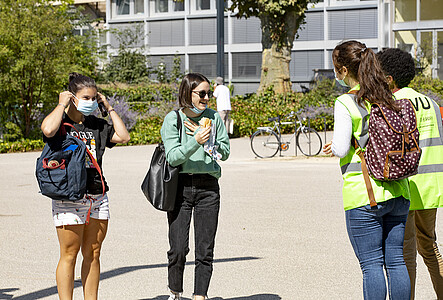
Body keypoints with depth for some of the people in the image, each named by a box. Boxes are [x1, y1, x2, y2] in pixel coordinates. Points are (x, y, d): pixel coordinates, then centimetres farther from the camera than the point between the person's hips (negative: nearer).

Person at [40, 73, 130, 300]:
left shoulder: (96, 125, 15)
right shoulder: (60, 121, -3)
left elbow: (123, 136, 9)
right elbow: (48, 130, -27)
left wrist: (109, 108, 8)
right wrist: (61, 104, -13)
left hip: (97, 196, 6)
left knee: (93, 254, 9)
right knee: (69, 255, -3)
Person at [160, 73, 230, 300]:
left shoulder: (213, 117, 6)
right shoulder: (173, 119, -3)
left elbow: (225, 152, 6)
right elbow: (173, 157, -12)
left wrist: (204, 137, -8)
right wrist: (195, 142, -26)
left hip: (208, 187, 2)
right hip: (181, 186, -2)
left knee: (205, 251, 1)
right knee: (178, 249, -3)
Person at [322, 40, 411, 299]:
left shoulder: (346, 103, -10)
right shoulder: (392, 100, 8)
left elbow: (341, 149, -15)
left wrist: (333, 146, 6)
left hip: (363, 194, -6)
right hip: (397, 191, 6)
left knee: (371, 264, 0)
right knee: (396, 260, 11)